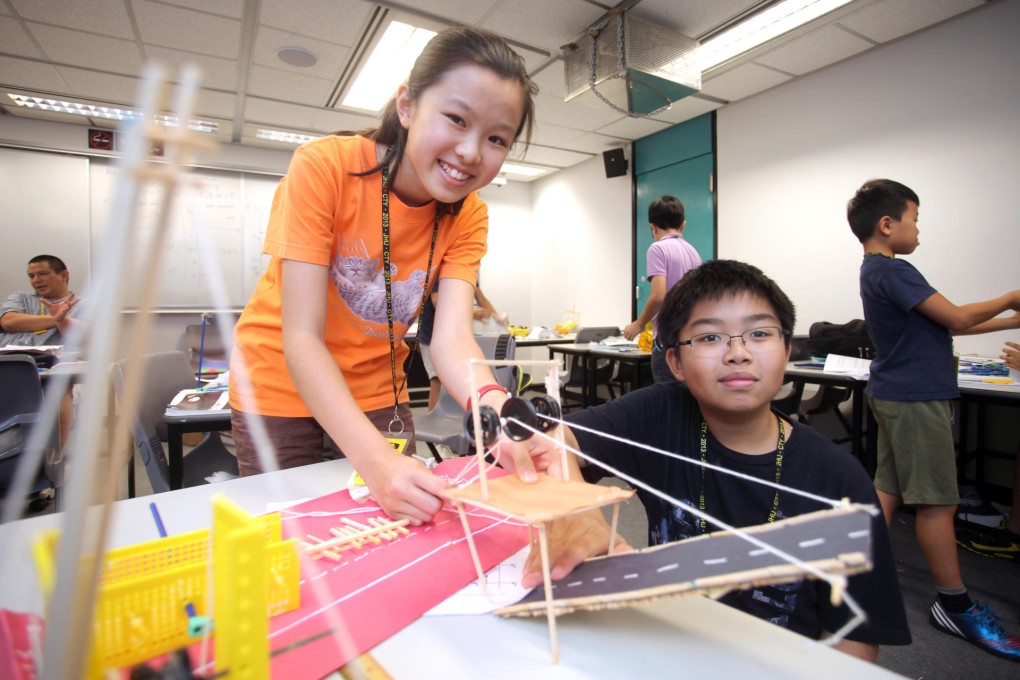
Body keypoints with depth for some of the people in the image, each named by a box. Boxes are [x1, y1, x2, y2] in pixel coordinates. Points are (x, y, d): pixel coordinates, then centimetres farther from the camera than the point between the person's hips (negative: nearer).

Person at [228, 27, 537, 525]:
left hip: (376, 387, 3)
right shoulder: (324, 167, -25)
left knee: (398, 514, 11)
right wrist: (374, 458, -42)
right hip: (282, 383, -2)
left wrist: (495, 407, -47)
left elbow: (451, 336, -25)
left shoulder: (468, 217, -13)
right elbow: (301, 340, -29)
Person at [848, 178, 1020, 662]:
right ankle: (953, 605, 14)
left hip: (896, 394, 9)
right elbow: (957, 318, -14)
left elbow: (939, 324, 17)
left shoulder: (877, 271, 14)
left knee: (888, 488, 14)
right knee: (937, 501, 1)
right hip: (917, 398, -9)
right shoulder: (892, 271, -17)